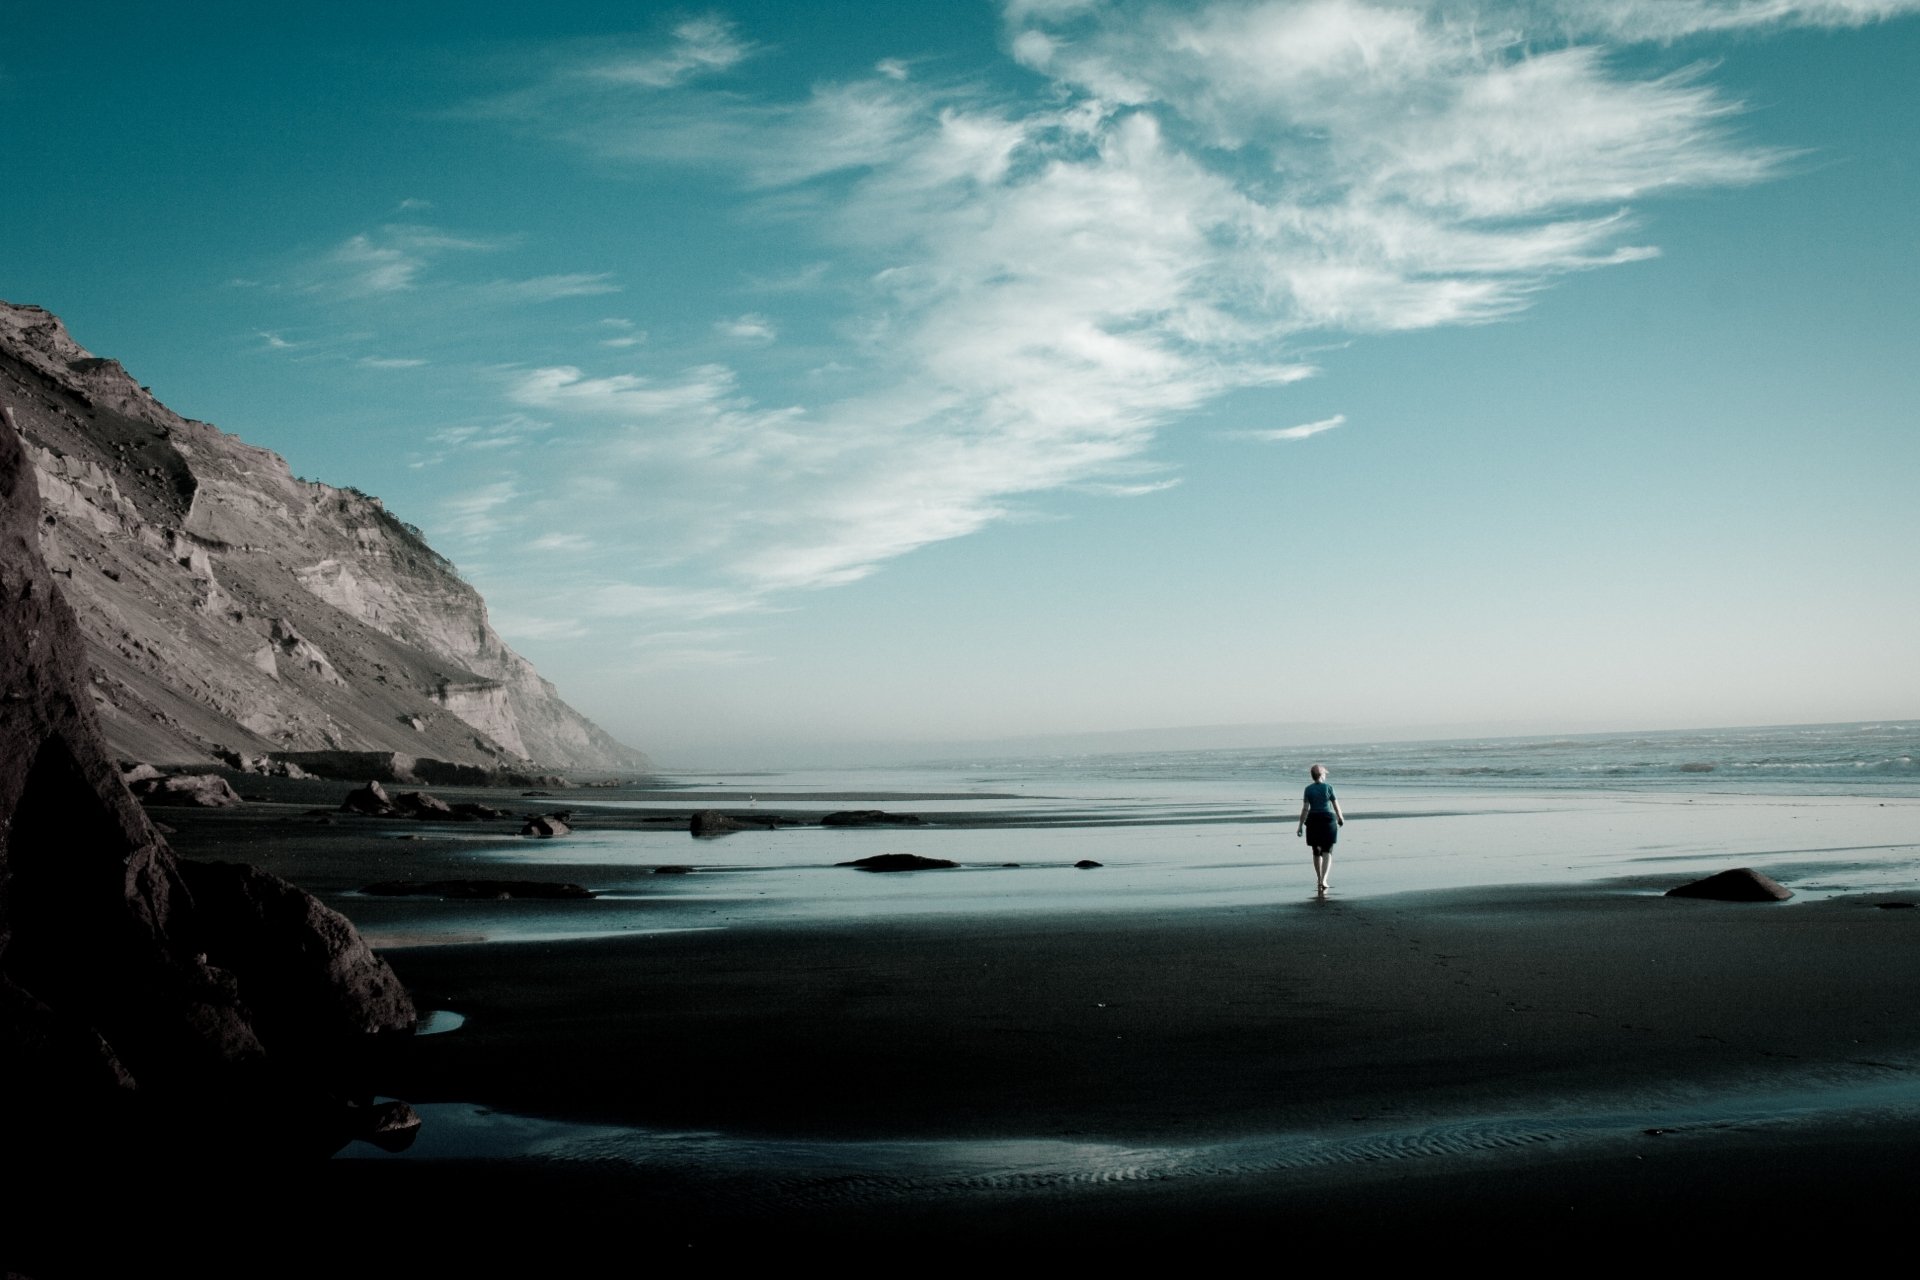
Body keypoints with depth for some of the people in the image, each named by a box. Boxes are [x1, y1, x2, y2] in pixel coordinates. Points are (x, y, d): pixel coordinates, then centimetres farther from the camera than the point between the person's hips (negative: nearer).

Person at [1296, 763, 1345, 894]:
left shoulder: (1308, 789, -1)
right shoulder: (1328, 787, -4)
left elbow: (1305, 808, -6)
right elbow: (1336, 805, 1)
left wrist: (1300, 825, -3)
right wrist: (1341, 818, 19)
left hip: (1313, 821, 2)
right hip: (1328, 820, -2)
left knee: (1316, 851, 15)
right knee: (1327, 851, 0)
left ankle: (1319, 880, 21)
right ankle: (1323, 880, -16)